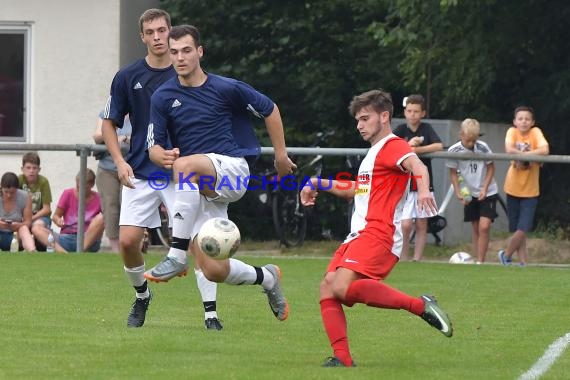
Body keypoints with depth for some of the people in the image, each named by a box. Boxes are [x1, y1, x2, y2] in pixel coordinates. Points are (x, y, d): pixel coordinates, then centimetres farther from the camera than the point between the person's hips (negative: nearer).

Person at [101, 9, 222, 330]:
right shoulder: (127, 77, 1)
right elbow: (110, 123, 9)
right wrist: (120, 162, -5)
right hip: (140, 174, 1)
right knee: (128, 241, -8)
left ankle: (211, 312, -8)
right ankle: (142, 296, 21)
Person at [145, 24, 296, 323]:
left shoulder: (227, 88, -2)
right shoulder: (163, 97, 4)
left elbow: (269, 109, 11)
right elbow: (154, 146, 4)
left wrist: (281, 155, 13)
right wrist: (162, 155, -21)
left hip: (231, 167, -4)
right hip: (198, 188, 4)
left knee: (185, 166, -38)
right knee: (213, 270, -7)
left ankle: (177, 255, -37)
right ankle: (267, 277, 25)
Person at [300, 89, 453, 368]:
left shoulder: (393, 146, -5)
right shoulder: (373, 153, 27)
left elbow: (416, 165, -27)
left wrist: (423, 189, -49)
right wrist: (318, 184, 33)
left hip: (378, 234, -10)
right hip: (358, 235, 10)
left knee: (343, 287, -28)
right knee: (327, 288, -2)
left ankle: (420, 305, -22)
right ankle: (342, 358, -6)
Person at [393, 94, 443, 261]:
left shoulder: (426, 129, 3)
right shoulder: (401, 129, 2)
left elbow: (439, 146, -13)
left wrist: (417, 149, -20)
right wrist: (408, 144, -20)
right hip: (404, 184, -2)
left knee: (421, 225, 5)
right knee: (405, 225, -11)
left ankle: (417, 260, 11)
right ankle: (403, 259, 3)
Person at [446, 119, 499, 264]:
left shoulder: (483, 147, -16)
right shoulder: (454, 151, -13)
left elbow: (491, 167, -4)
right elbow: (453, 173, -2)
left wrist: (484, 189, -12)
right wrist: (458, 193, -12)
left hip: (487, 193, -2)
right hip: (469, 194, 2)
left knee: (484, 227, -14)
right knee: (475, 228, 9)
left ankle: (480, 262, -11)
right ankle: (478, 260, 17)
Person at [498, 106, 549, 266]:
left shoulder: (536, 132, -8)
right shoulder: (512, 132, -6)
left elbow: (545, 150, -26)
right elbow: (509, 149, -25)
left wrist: (523, 154, -26)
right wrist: (529, 154, -24)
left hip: (530, 190, -1)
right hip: (513, 188, 1)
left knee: (522, 229, -7)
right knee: (518, 231, 8)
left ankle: (506, 255, 14)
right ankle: (523, 262, 19)